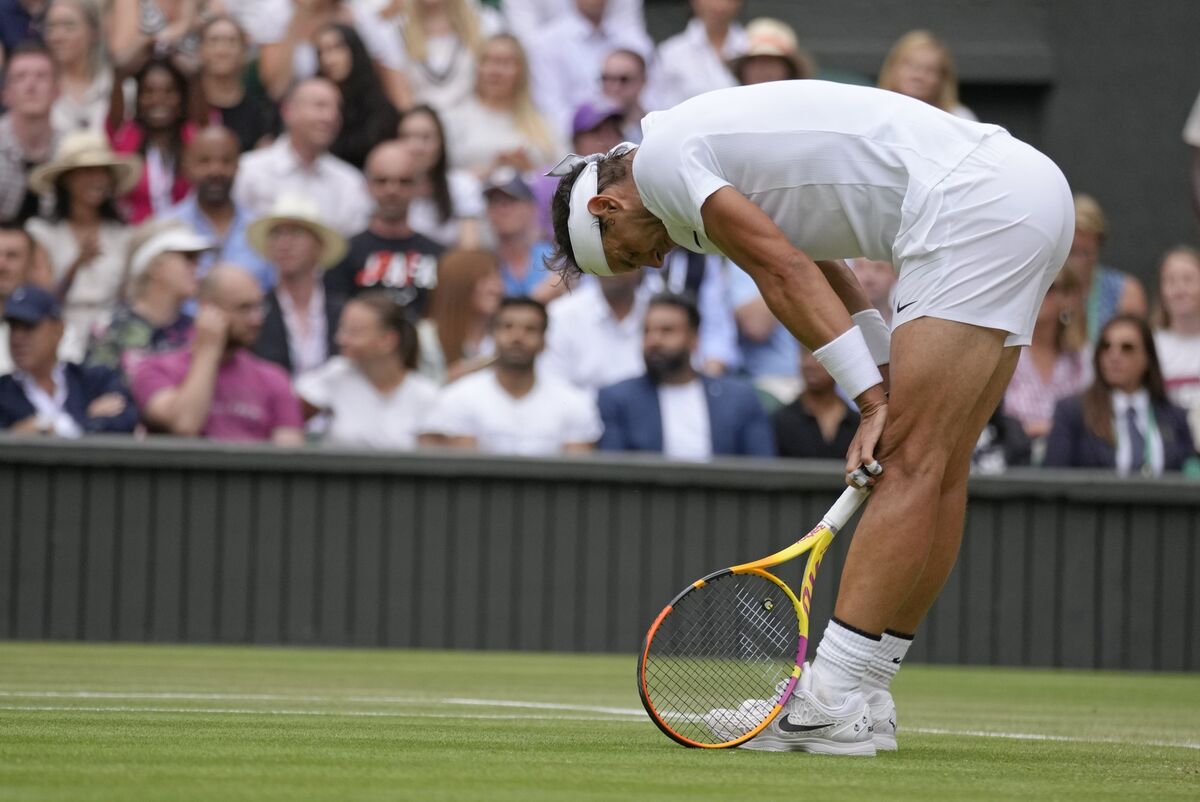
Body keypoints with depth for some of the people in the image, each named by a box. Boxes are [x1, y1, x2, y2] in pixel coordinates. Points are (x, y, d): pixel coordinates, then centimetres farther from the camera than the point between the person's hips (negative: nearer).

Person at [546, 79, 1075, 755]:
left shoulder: (660, 159, -2)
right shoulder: (718, 143, 26)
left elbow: (788, 276, -9)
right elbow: (825, 279, 23)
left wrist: (875, 401, -8)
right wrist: (889, 403, 13)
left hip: (972, 202, -10)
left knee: (913, 464, -12)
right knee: (937, 470, 11)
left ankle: (830, 705, -14)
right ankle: (863, 700, 16)